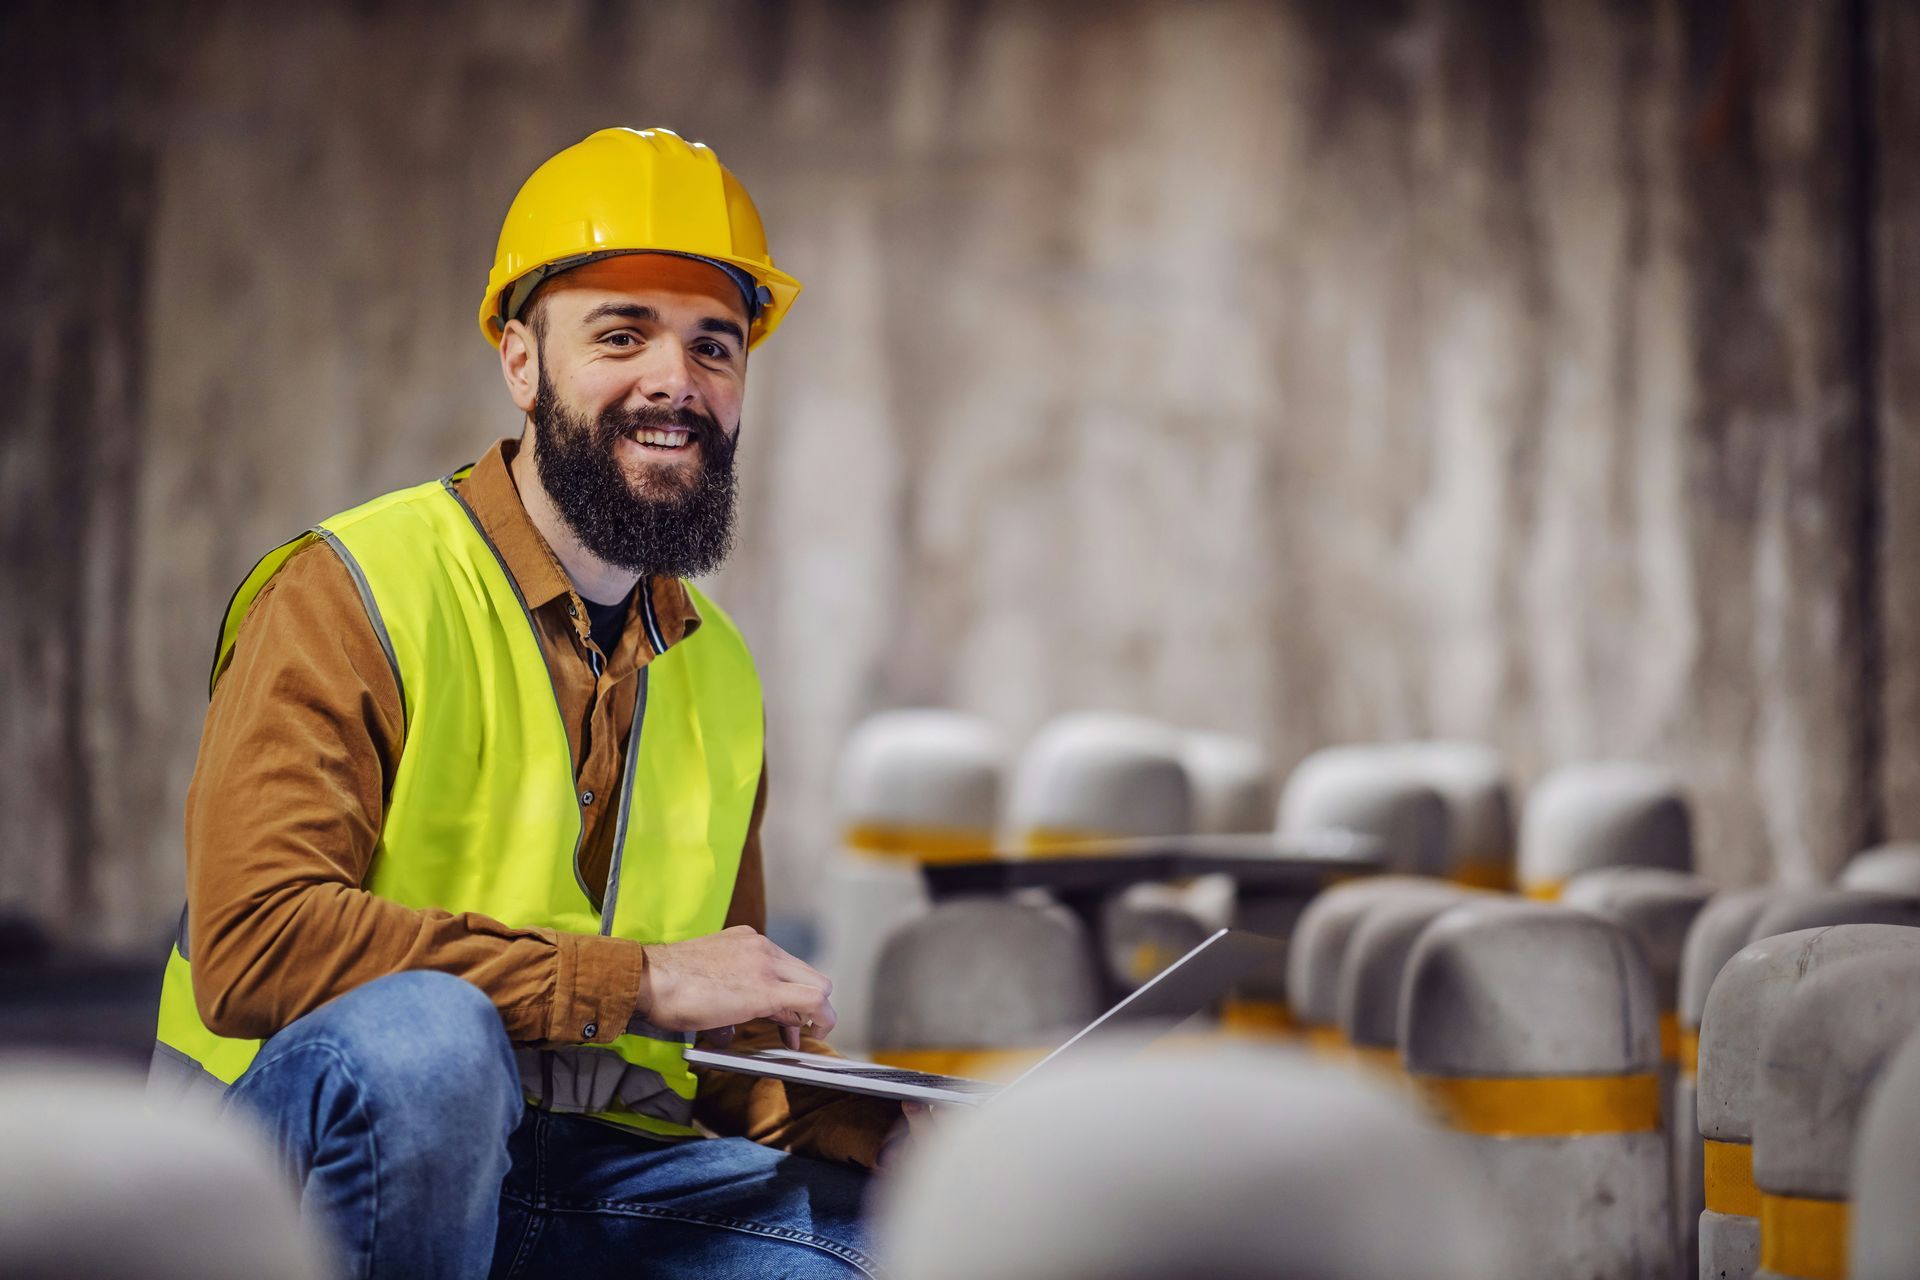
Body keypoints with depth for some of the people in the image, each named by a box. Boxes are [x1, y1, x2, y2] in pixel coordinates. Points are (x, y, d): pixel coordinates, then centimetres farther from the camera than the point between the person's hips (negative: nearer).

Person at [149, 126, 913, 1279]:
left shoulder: (719, 671, 14)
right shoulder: (353, 593, -8)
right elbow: (250, 944, -22)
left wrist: (860, 1131, -4)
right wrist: (638, 978, -22)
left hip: (605, 1167, 4)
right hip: (315, 1143, -4)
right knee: (427, 1027, -37)